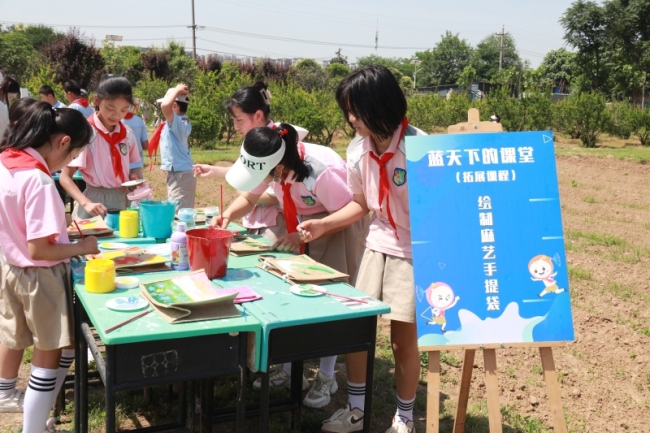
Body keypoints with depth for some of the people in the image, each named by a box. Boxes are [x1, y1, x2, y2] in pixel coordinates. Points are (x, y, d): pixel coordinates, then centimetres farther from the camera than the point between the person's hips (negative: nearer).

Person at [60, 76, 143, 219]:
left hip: (122, 201, 4)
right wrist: (87, 203, -29)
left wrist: (135, 176, -6)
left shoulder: (127, 134, 1)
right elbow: (65, 177, -16)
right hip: (95, 201, -4)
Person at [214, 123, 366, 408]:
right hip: (298, 223, 7)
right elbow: (248, 198, -2)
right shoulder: (269, 164, -17)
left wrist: (305, 236, -31)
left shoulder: (321, 172, -38)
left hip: (337, 226, -6)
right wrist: (229, 215, -23)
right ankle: (289, 369, 16)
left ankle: (326, 377, 9)